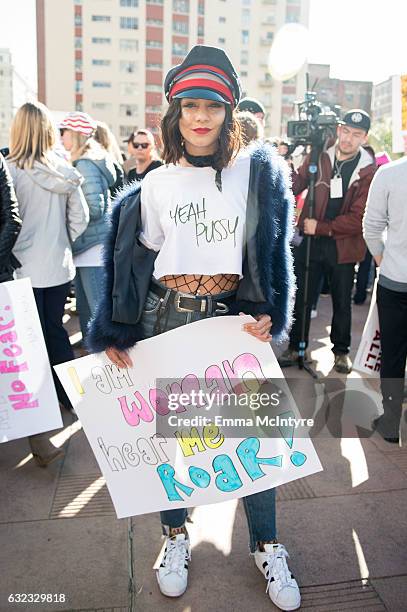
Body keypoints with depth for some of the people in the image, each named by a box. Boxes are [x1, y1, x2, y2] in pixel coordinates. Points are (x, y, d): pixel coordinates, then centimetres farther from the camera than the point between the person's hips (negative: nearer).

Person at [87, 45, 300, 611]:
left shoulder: (258, 172, 2)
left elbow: (276, 249, 4)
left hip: (234, 317, -1)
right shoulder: (156, 184, 4)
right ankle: (176, 534, 35)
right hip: (166, 316, 2)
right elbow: (134, 262, 5)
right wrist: (113, 332, 0)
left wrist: (269, 313, -7)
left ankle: (266, 547, 28)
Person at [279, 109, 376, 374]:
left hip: (343, 246, -1)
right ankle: (296, 347, 27)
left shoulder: (369, 170, -7)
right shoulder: (319, 156, 0)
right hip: (309, 241, 1)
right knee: (301, 298, 10)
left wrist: (321, 227, -17)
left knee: (342, 302, 14)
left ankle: (341, 351, 33)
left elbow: (358, 217, -12)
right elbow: (296, 186, 2)